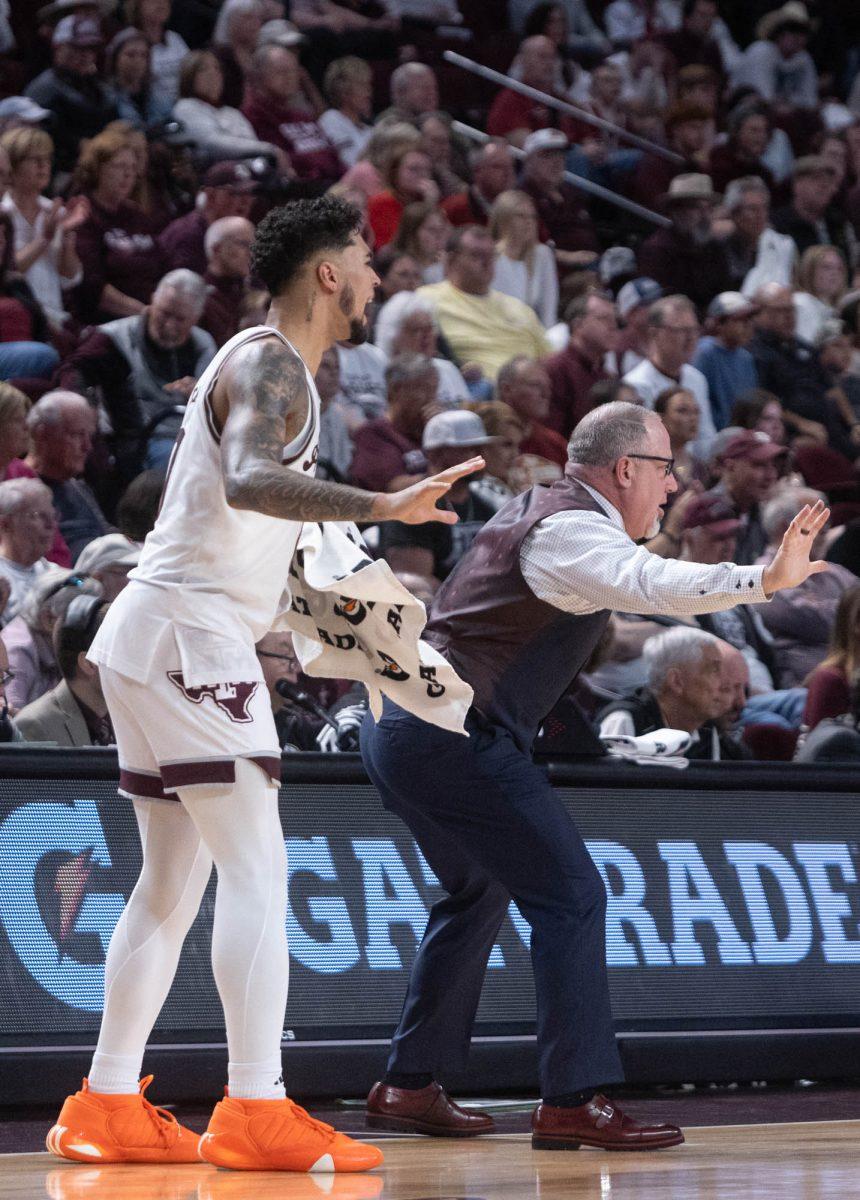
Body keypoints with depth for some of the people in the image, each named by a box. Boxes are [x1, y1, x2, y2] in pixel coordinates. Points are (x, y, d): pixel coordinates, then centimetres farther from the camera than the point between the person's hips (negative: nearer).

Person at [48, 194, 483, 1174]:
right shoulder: (270, 365, -13)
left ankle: (107, 1108, 13)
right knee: (256, 871, -14)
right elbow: (247, 480, -32)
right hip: (188, 637, -11)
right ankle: (255, 1113, -19)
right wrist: (383, 506, -41)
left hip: (161, 641, 11)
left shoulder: (262, 363, 19)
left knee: (174, 880, 12)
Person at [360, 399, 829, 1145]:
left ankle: (408, 1086, 28)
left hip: (401, 725, 11)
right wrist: (765, 580, -43)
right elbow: (650, 585, -34)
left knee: (479, 893, 24)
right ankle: (573, 1103, -15)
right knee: (570, 895, -11)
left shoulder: (537, 510, 17)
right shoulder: (573, 530, -15)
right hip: (457, 734, -11)